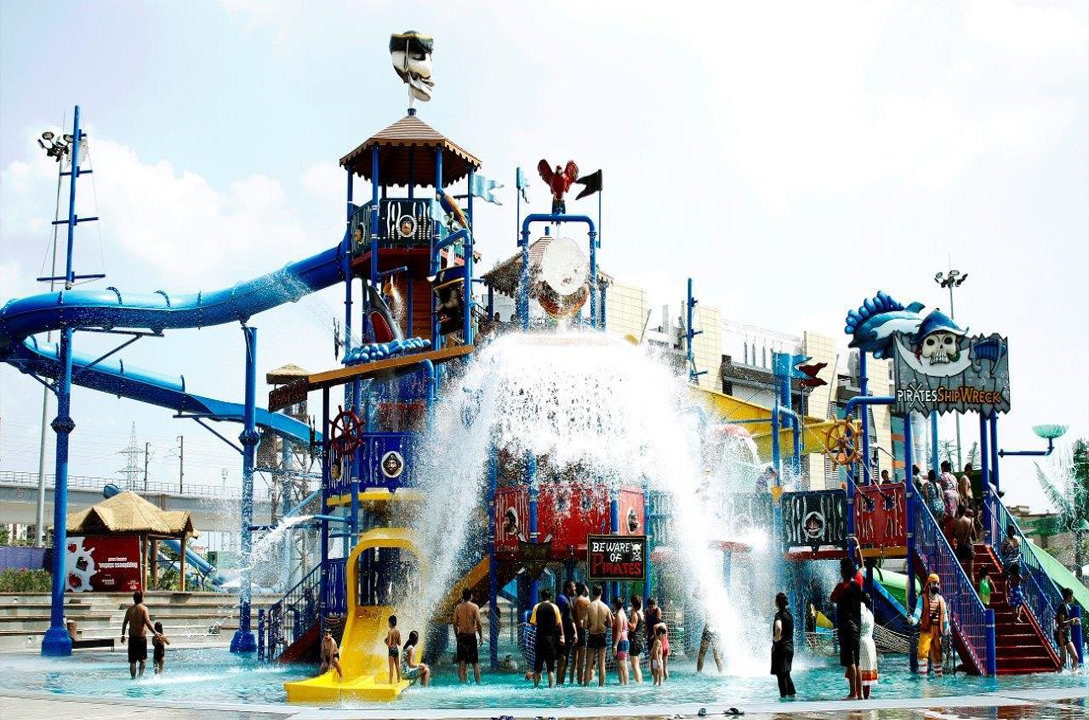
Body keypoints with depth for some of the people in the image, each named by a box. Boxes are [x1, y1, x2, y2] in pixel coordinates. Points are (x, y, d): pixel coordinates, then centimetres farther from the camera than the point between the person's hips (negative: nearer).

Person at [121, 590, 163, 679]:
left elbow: (125, 623, 13)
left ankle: (133, 677, 7)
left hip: (132, 638, 4)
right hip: (141, 637, -4)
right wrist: (155, 632, -14)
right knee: (143, 659, 6)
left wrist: (123, 635, 24)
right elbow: (147, 622, -17)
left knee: (132, 660, 8)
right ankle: (140, 675, -9)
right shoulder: (144, 608, -7)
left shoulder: (130, 609, 8)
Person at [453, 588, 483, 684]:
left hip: (461, 636, 2)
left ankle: (462, 681, 3)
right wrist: (481, 636, -3)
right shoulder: (475, 607, -6)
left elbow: (455, 623, 4)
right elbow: (478, 623, -10)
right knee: (475, 662, 5)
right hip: (472, 636, -2)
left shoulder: (458, 607, 2)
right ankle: (478, 683, 6)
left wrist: (457, 636, 14)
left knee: (461, 661, 6)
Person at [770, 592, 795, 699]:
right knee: (786, 673, 18)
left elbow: (778, 627, -36)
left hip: (781, 647, -8)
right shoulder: (789, 614, 9)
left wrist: (777, 637, -20)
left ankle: (784, 695, -2)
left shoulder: (779, 614, -16)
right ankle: (792, 693, 17)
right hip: (790, 647, 8)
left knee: (780, 674, -2)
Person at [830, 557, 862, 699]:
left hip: (846, 625, -7)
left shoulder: (842, 586, -12)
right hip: (857, 625, 7)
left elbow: (833, 599, 3)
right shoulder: (858, 584, 7)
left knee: (850, 661, -10)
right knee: (855, 662, 11)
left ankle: (853, 693, -13)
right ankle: (860, 693, 12)